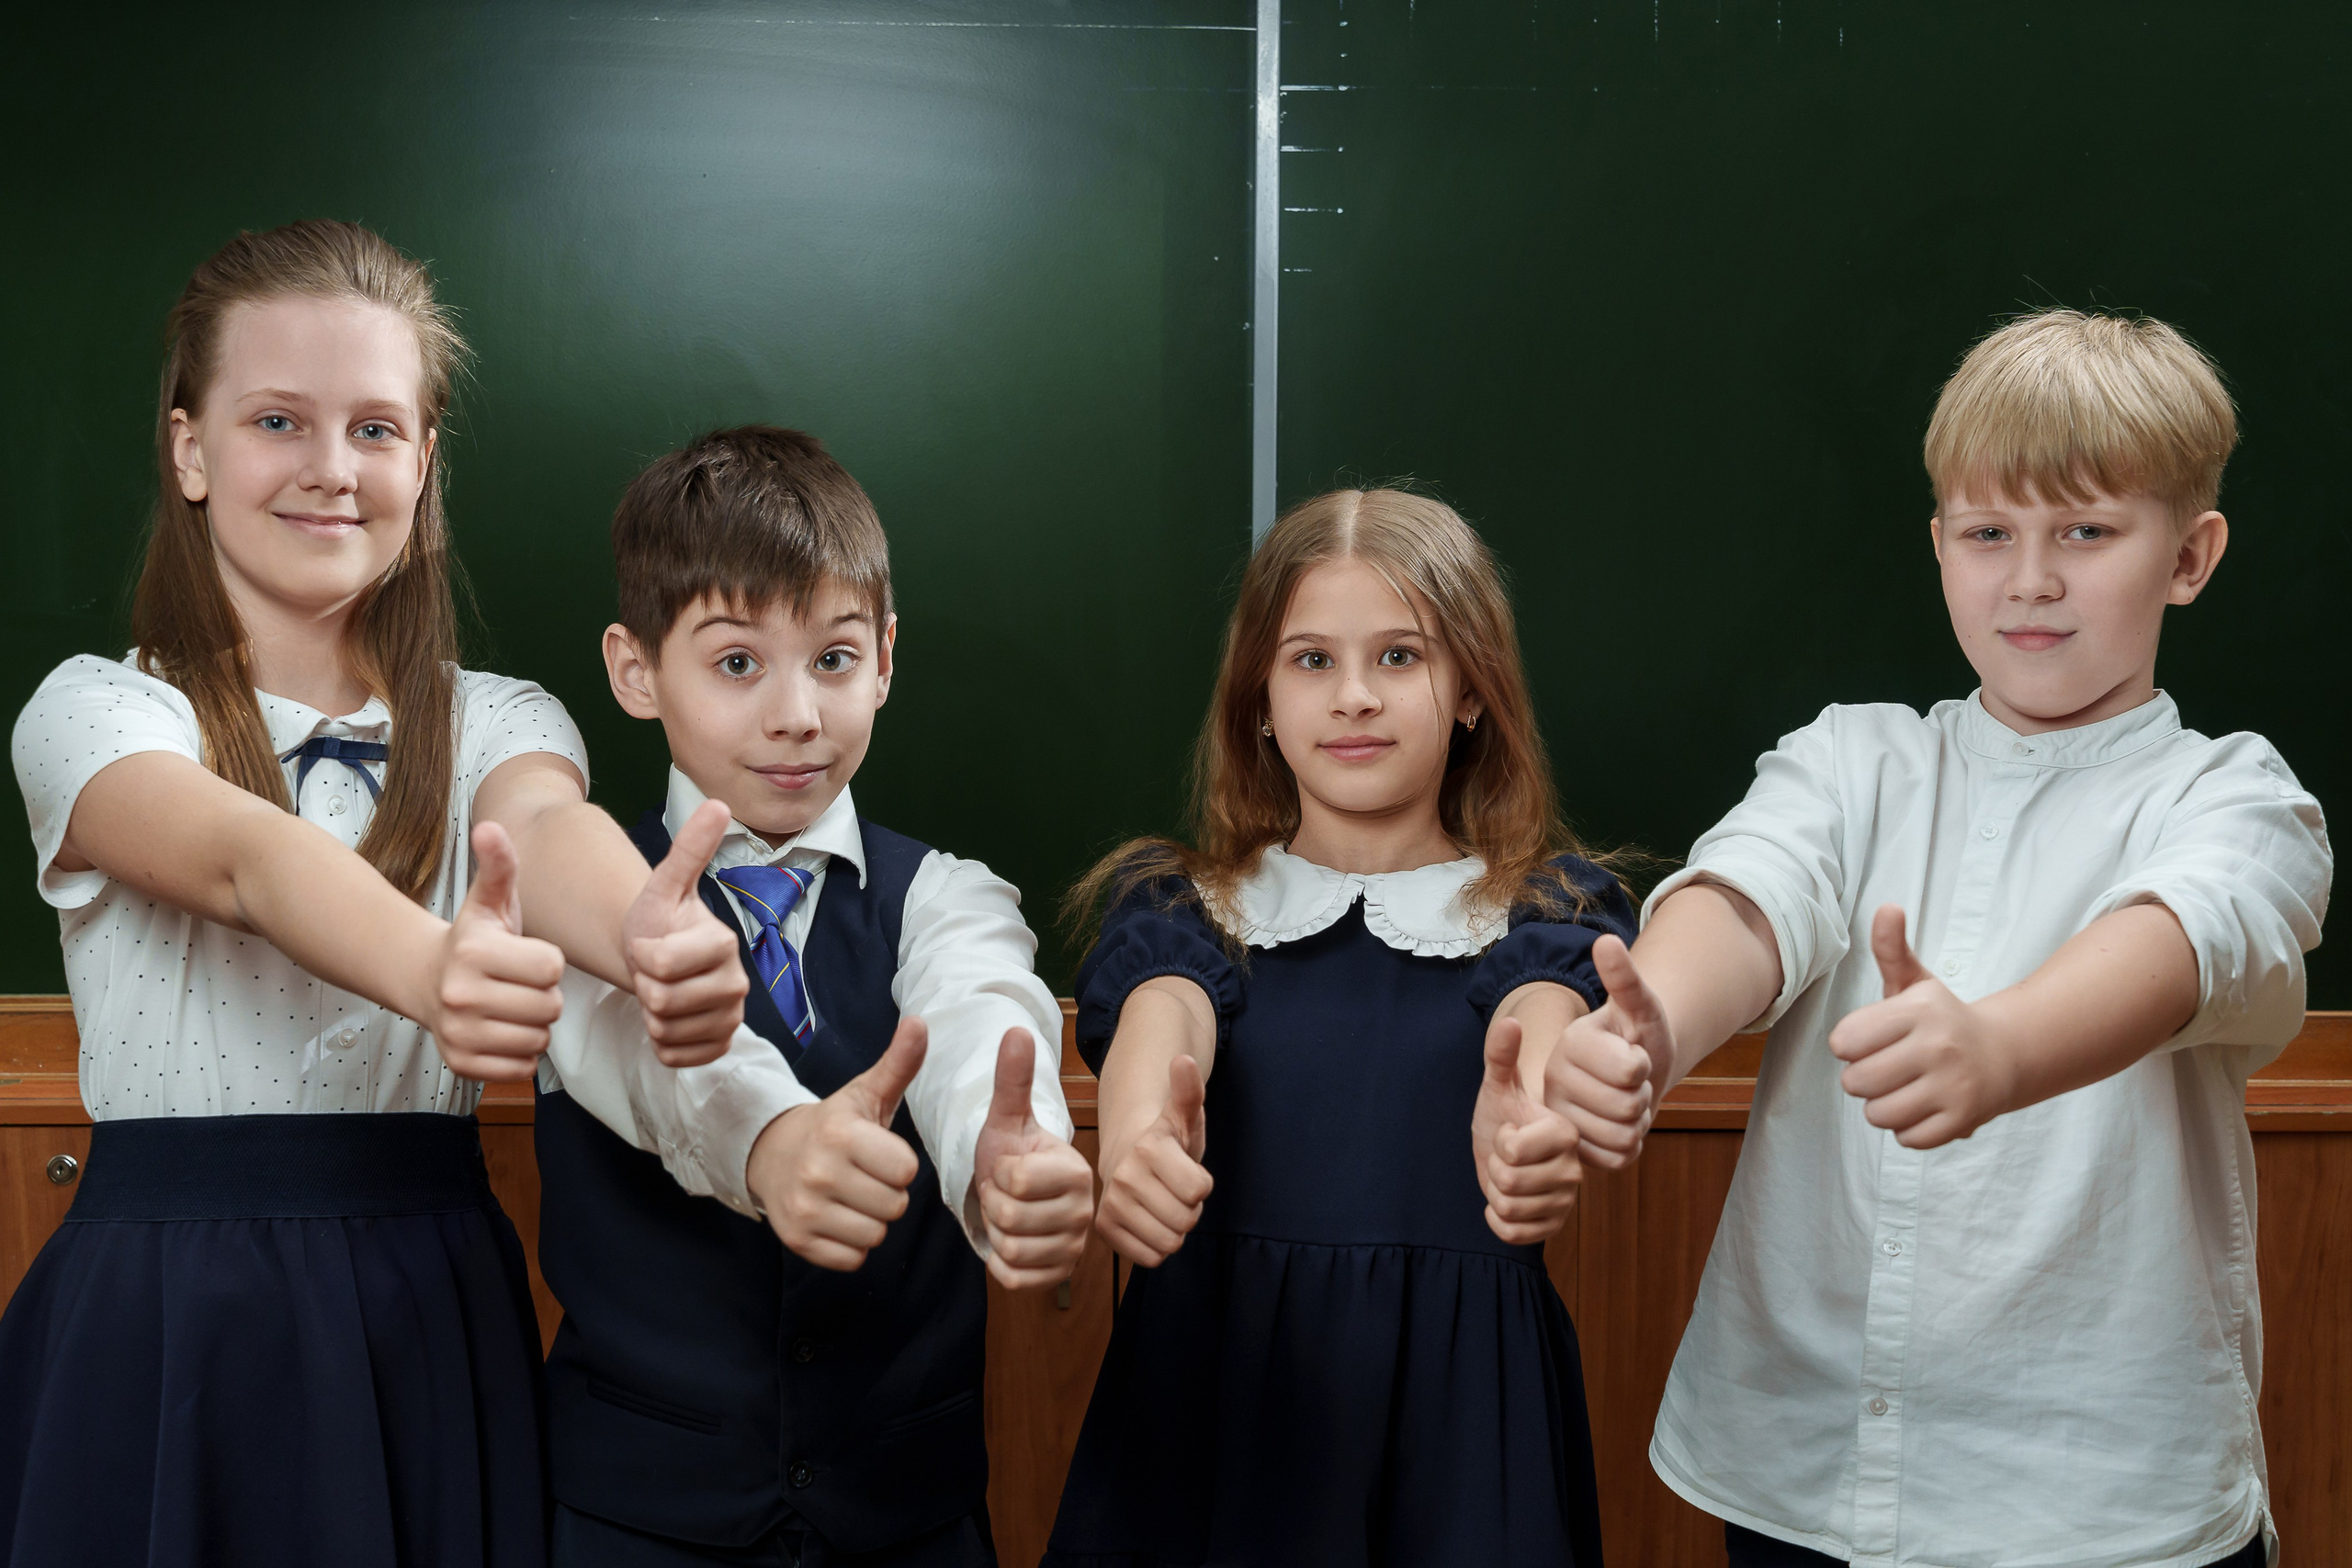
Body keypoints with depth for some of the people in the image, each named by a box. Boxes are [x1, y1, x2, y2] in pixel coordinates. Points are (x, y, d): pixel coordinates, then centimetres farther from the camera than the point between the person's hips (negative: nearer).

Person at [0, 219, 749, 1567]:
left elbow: (551, 826, -18)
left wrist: (649, 933, -43)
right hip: (164, 1316, -2)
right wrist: (429, 972, -46)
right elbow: (241, 856, -24)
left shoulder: (494, 723, 5)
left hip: (428, 1311, 2)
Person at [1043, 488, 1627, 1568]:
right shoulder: (1182, 902, 6)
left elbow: (1543, 1007, -18)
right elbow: (1162, 1005, -15)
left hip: (1457, 1399, 0)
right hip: (1213, 1385, 1)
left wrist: (1528, 1110, -42)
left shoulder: (1547, 906, 4)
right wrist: (1137, 1121, -39)